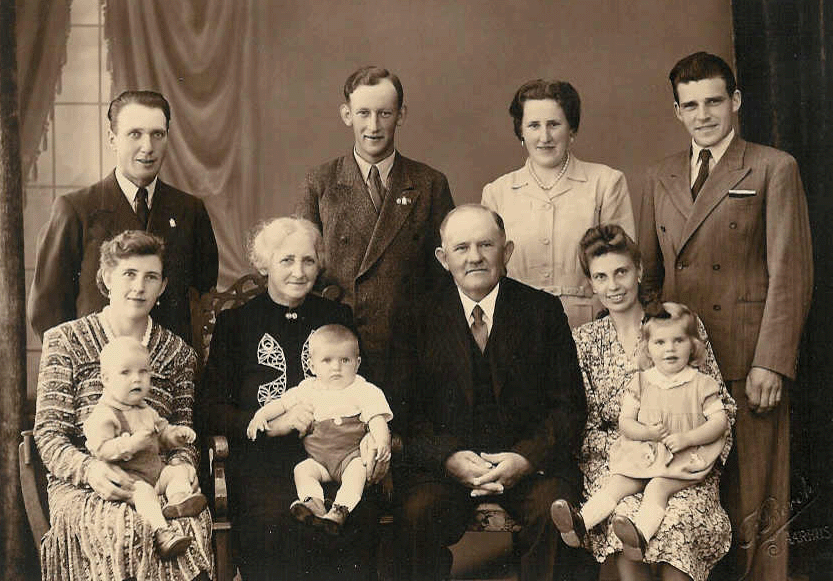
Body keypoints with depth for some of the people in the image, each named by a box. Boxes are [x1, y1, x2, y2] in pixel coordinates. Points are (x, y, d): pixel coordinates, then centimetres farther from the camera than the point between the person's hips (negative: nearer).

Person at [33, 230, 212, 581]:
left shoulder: (178, 353, 17)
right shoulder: (65, 341, 9)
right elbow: (49, 433, 1)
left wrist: (181, 465, -11)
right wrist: (90, 468, -19)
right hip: (82, 486, -2)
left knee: (194, 522, -33)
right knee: (125, 527, -36)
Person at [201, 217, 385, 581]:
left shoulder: (338, 317, 17)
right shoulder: (234, 323, 10)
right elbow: (212, 412, 4)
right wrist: (272, 424, -14)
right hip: (264, 466, -1)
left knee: (358, 517, -30)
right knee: (277, 523, -32)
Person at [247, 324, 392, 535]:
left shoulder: (363, 391, 0)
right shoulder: (309, 390, 11)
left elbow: (376, 418, -10)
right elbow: (283, 403, 17)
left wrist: (382, 441, -29)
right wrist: (261, 415, 0)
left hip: (350, 455, -4)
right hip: (318, 458, 4)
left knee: (358, 470, -32)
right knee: (302, 470, -21)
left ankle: (340, 510, -47)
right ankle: (313, 502, -41)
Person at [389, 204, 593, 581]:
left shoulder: (544, 310, 6)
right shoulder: (419, 320, 7)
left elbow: (568, 405, 3)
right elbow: (407, 412, 3)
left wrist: (527, 458, -14)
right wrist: (449, 459, -16)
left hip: (529, 460, 0)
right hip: (444, 461, 0)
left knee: (554, 513, -29)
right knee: (419, 512, -29)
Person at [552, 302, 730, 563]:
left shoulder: (701, 384, 4)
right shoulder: (640, 382, 10)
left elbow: (719, 421, -1)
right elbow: (625, 422, 8)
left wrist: (686, 438, -15)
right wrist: (646, 433, -14)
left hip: (683, 459, -3)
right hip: (642, 453, 4)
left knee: (657, 488, -30)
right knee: (616, 483, -18)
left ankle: (640, 535, -51)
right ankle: (579, 524, -35)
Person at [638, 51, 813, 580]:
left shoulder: (774, 169, 1)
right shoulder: (660, 179, 16)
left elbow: (791, 275, -5)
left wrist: (772, 363, -13)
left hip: (747, 364, -4)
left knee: (752, 493, 0)